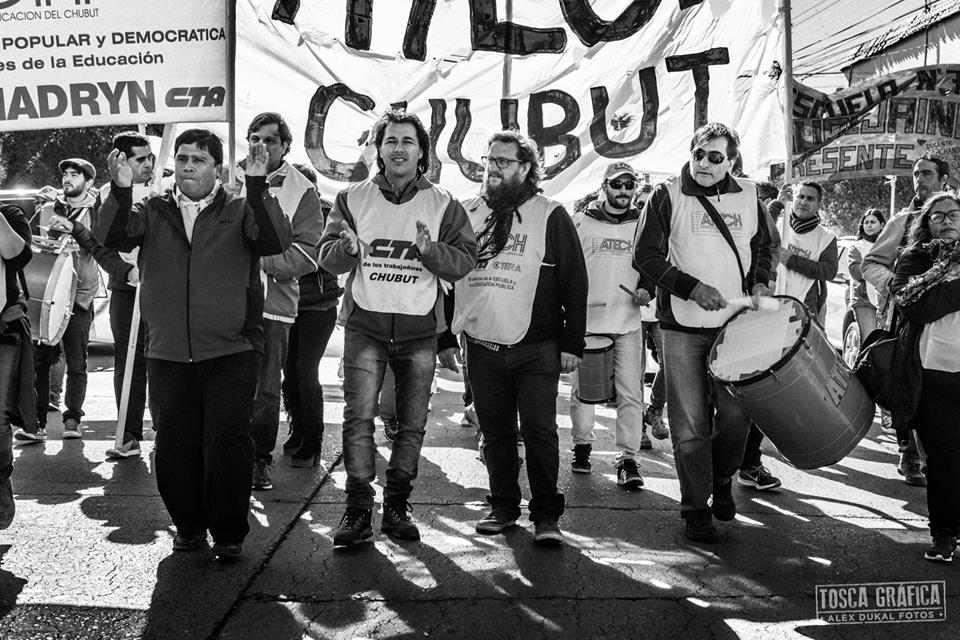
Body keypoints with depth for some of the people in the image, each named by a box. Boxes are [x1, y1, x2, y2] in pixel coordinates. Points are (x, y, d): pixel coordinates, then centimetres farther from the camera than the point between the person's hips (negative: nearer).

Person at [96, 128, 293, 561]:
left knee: (228, 441, -3)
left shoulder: (240, 212, 5)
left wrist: (257, 185, -23)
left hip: (230, 353, -2)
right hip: (167, 355, 3)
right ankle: (188, 525, 27)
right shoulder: (152, 212, 12)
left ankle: (229, 532, 12)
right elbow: (112, 237, -5)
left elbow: (277, 241, -13)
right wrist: (121, 190, -21)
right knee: (174, 445, 9)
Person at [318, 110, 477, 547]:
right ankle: (358, 508, 2)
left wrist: (430, 250, -19)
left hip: (419, 330, 1)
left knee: (412, 423, 6)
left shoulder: (443, 205, 4)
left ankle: (397, 506, 20)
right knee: (359, 417, -7)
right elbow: (326, 257, 4)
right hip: (365, 325, 0)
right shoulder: (353, 199, 6)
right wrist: (347, 248, -18)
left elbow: (465, 261, 0)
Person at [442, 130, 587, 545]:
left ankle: (547, 515, 9)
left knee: (539, 431, -2)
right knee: (495, 433, 11)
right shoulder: (467, 213, 11)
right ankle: (503, 507, 23)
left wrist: (572, 343, -6)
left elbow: (574, 282, -1)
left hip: (536, 348, -4)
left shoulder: (549, 215, -1)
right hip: (481, 348, 4)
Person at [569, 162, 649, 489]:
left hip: (628, 323, 1)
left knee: (630, 392, -4)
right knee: (582, 389, 8)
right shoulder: (580, 222, 5)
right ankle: (582, 444, 28)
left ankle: (628, 457, 2)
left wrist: (647, 290, -2)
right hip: (585, 320, 0)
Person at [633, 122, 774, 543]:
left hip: (734, 325, 3)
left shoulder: (748, 196, 9)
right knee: (690, 425, 1)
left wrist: (759, 283, 4)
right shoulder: (667, 196, -2)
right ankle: (696, 509, 16)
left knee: (737, 413, 2)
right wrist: (692, 287, -16)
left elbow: (762, 245, 23)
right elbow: (645, 257, -6)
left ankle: (721, 481, 31)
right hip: (682, 328, -3)